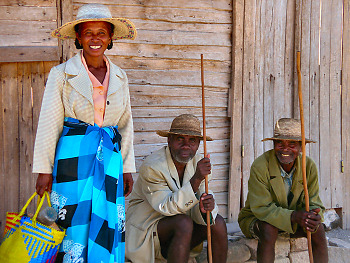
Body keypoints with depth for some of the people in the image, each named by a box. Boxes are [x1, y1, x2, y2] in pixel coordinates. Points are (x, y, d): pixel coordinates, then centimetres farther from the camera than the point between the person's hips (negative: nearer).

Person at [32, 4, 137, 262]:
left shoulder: (119, 76, 11)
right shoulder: (62, 74, 0)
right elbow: (49, 123, -1)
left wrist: (127, 168, 12)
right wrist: (44, 169, -5)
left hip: (110, 156, 4)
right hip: (74, 154, -3)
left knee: (108, 225, 4)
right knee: (75, 224, -2)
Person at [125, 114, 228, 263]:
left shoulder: (196, 162, -1)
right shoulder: (151, 167, -21)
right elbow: (167, 207, -29)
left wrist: (206, 207, -30)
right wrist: (196, 179, -38)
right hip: (146, 230, -6)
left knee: (218, 222, -15)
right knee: (184, 223, -32)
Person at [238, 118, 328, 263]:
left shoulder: (309, 166, -11)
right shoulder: (260, 166, -24)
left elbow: (313, 202, -10)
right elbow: (261, 208, -26)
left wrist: (314, 215, -36)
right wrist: (293, 216, -41)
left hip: (293, 220, 4)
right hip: (256, 218, -3)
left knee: (319, 229, -21)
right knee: (269, 229, -35)